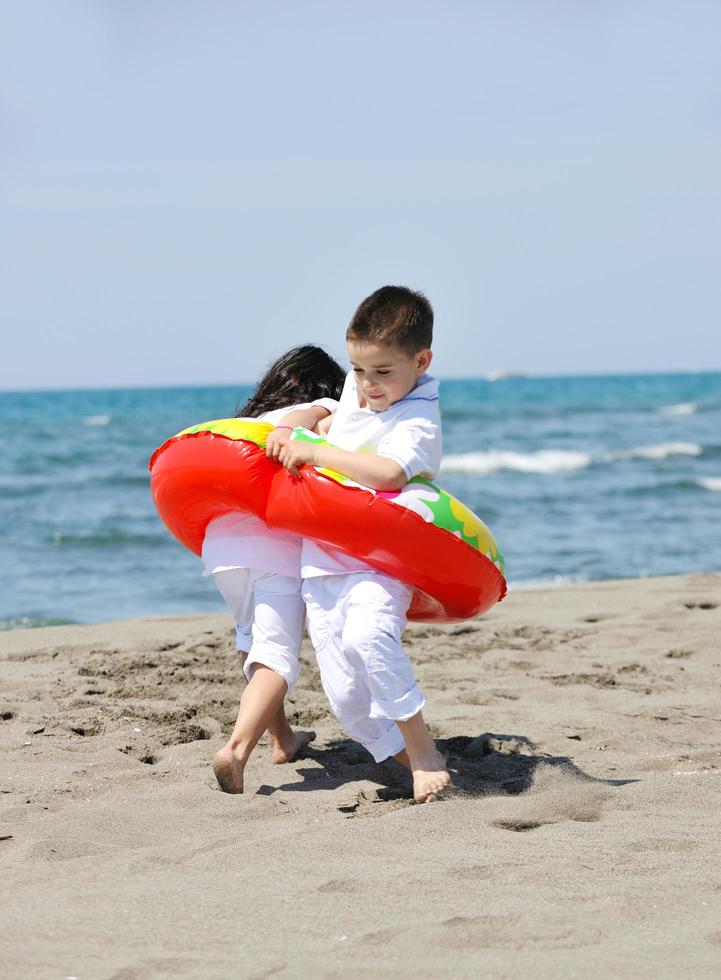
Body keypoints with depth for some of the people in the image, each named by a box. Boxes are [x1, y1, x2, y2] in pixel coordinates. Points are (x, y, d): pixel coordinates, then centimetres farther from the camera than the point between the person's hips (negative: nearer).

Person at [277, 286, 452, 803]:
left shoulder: (417, 422, -14)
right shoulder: (356, 390, 10)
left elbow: (387, 473, -35)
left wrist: (314, 451, -28)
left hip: (378, 563, -7)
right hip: (322, 561, 7)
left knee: (367, 635, -37)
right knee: (347, 696, -2)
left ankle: (421, 746, -25)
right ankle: (413, 763, 8)